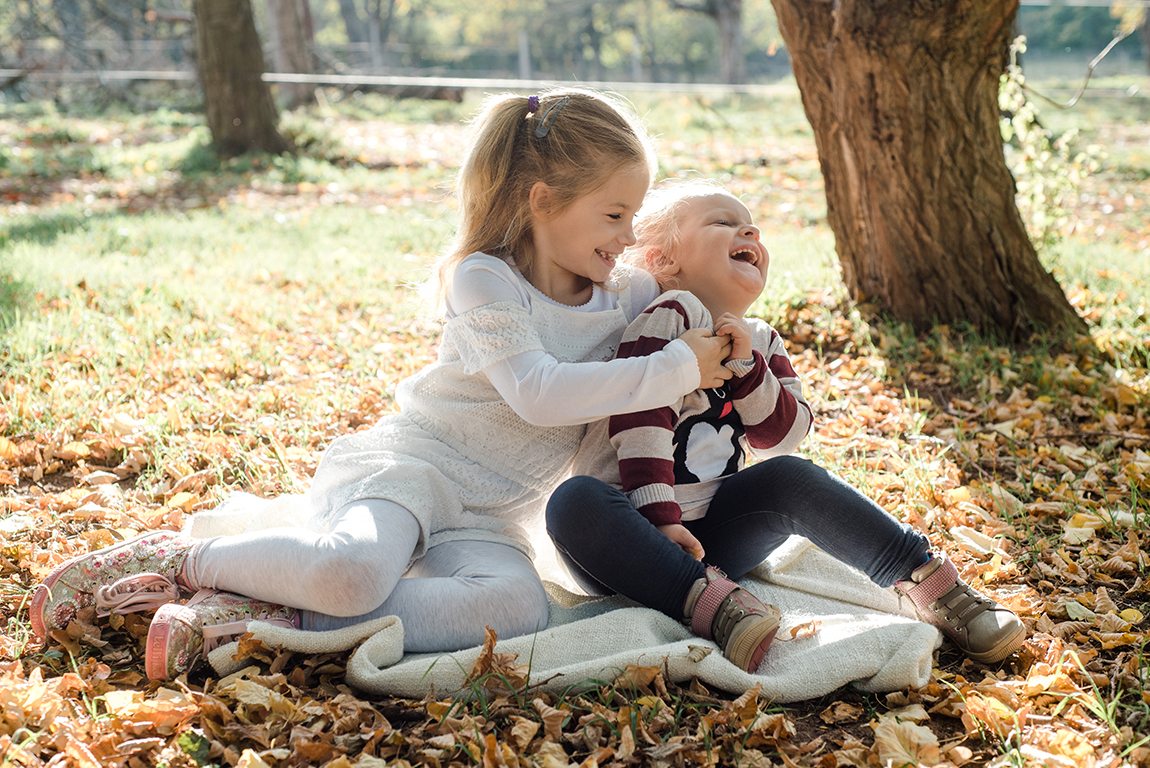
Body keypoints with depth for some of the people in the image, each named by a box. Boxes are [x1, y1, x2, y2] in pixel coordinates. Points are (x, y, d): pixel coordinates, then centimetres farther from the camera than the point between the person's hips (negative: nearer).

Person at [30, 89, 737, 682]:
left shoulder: (625, 296, 11)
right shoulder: (484, 281, -10)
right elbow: (538, 394, -21)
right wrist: (672, 370, -19)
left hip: (486, 517, 5)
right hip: (406, 465, -5)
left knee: (517, 606, -32)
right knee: (351, 569, -39)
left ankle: (272, 618, -25)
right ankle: (174, 558, -9)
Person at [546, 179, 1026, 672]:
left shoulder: (761, 344, 12)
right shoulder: (670, 317, -9)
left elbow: (784, 437, -1)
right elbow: (642, 419, -18)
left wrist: (746, 366, -16)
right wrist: (658, 515, -26)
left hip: (707, 538, 6)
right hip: (634, 536, -5)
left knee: (789, 479, -15)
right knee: (575, 503, -35)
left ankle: (927, 581, -8)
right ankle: (707, 599, -40)